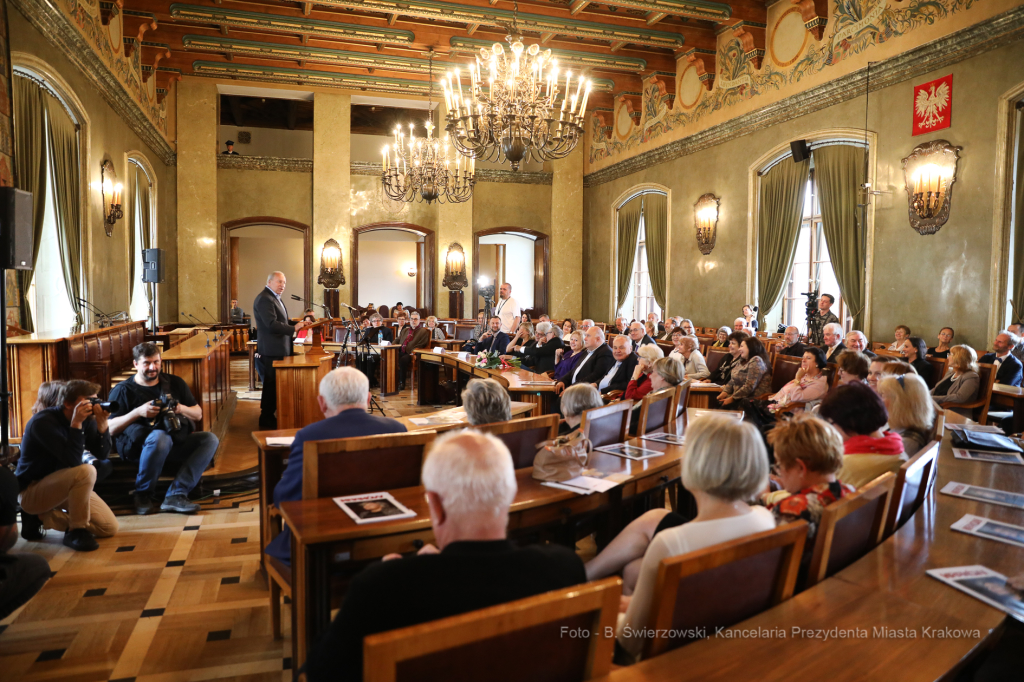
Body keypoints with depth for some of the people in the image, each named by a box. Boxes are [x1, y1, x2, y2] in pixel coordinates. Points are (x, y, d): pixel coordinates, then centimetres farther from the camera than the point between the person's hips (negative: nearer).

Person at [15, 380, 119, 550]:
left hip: (63, 485, 7)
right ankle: (77, 531, -19)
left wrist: (102, 423, -23)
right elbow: (73, 461, -32)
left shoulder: (87, 419, -4)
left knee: (110, 528, -2)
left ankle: (45, 517, 11)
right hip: (31, 491, -7)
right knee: (86, 471, -36)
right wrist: (76, 423, -35)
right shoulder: (43, 421, -22)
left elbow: (102, 454, -10)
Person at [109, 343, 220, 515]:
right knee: (160, 437, -39)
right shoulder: (123, 390, 5)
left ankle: (176, 494, -32)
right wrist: (138, 412, -17)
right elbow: (110, 429, -4)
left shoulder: (175, 383, 16)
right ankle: (143, 495, -16)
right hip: (137, 447, -5)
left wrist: (182, 409, -5)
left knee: (210, 439, -21)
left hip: (176, 442, 5)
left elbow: (198, 415, 16)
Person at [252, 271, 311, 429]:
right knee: (272, 385, -5)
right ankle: (266, 422, 4)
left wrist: (295, 324, 7)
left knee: (273, 385, 15)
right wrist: (293, 328, -23)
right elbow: (272, 324, -24)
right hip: (271, 350, -10)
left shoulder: (275, 298, 18)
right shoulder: (264, 299, -15)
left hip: (278, 349, 10)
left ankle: (268, 417, 24)